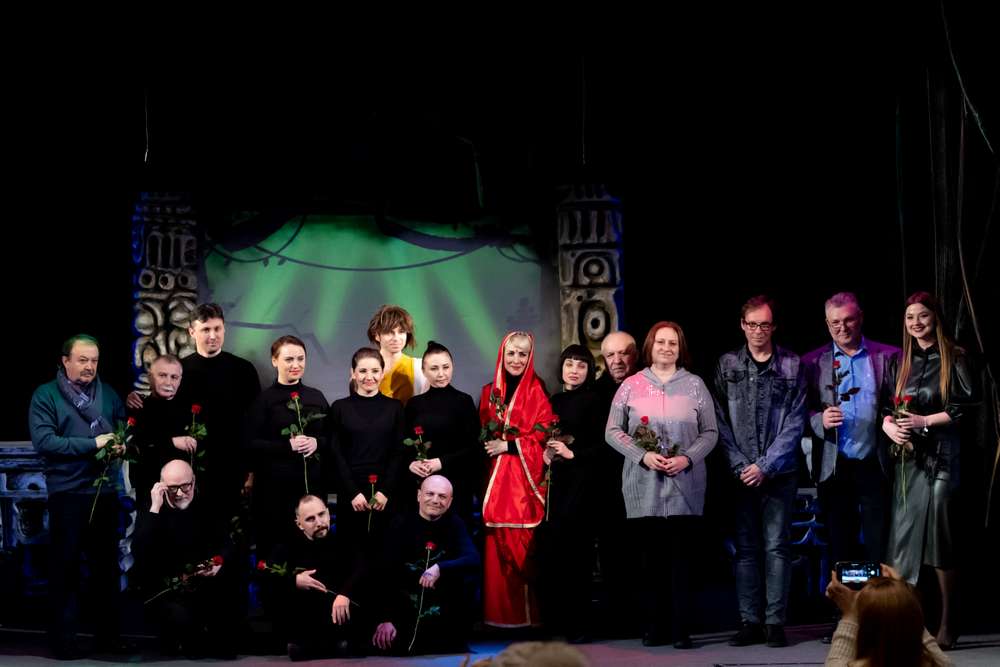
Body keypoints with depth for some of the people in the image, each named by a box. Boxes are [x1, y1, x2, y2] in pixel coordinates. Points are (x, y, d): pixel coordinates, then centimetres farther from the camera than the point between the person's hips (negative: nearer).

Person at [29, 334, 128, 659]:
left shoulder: (108, 393, 9)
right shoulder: (45, 395, -6)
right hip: (68, 493, -4)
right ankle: (64, 638, 9)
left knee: (107, 563, 12)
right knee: (66, 565, 3)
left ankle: (108, 632, 22)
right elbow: (43, 441, -17)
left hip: (105, 491, 5)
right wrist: (92, 444, -20)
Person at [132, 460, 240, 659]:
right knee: (182, 619, -35)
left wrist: (219, 563, -17)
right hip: (163, 590, -4)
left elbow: (227, 546, 8)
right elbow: (140, 553, -20)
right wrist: (155, 509, -23)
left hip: (205, 584, 4)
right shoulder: (150, 512, -2)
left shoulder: (206, 508, 9)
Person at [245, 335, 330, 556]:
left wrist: (317, 443, -9)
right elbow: (251, 444, -7)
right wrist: (288, 446, -18)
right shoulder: (264, 399, 0)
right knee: (275, 546, -1)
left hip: (313, 484, 3)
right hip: (275, 486, -3)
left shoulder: (316, 397, 11)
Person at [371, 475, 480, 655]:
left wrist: (440, 568, -37)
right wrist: (386, 619, -27)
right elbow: (387, 573, -16)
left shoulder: (454, 524, -3)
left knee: (468, 578, -21)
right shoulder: (401, 524, -8)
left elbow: (473, 560, -18)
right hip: (405, 608, -2)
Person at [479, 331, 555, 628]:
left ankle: (528, 614, -3)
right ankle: (499, 613, 3)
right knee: (497, 545, -2)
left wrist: (508, 445, -9)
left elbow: (544, 435, -5)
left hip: (525, 477, -4)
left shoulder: (537, 391, 2)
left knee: (524, 543, -9)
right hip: (496, 478, 4)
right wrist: (488, 445, 0)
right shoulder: (490, 392, 15)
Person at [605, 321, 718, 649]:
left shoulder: (695, 385, 5)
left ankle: (681, 627, 2)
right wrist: (643, 456, -10)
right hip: (643, 486, 0)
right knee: (650, 557, 4)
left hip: (685, 486, 0)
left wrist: (688, 458, -12)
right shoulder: (631, 386, 5)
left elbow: (710, 432, 5)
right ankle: (654, 626, 11)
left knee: (681, 556, -1)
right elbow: (613, 431, 4)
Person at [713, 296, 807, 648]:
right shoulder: (727, 365, 6)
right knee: (746, 548, 4)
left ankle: (775, 622, 2)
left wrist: (765, 466, -9)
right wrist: (739, 465, -6)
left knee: (777, 547, -2)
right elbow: (721, 421, 4)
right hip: (741, 473, 2)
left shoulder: (792, 366, 3)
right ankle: (750, 622, 7)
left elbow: (795, 421, -2)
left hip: (779, 471, -1)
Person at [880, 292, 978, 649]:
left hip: (942, 454, -5)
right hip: (909, 455, 5)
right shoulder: (903, 362, 14)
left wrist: (924, 422, -13)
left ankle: (947, 623, 3)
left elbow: (966, 406, -7)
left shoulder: (954, 358, 0)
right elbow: (885, 407, 15)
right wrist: (890, 427, -6)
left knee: (940, 536, -5)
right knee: (904, 534, 0)